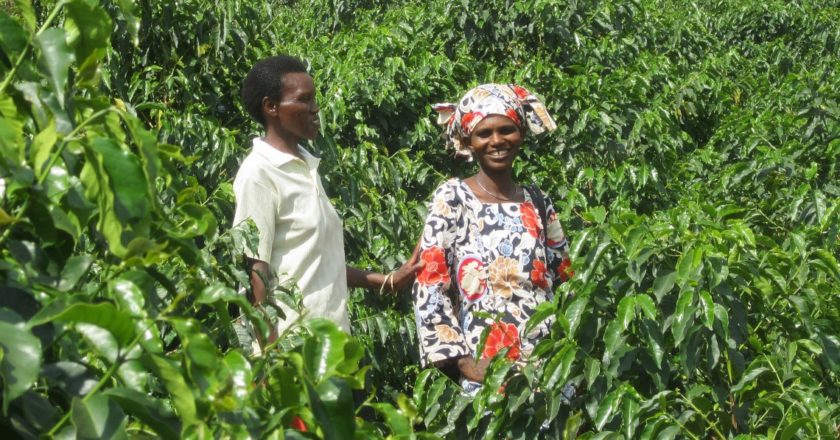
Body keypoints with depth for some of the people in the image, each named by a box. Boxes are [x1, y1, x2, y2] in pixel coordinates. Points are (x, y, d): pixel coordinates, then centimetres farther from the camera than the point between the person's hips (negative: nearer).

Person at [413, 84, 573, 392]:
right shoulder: (452, 198, -1)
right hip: (484, 371, -4)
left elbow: (564, 280, 17)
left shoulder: (537, 202, 11)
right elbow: (429, 288, -5)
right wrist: (464, 361, -12)